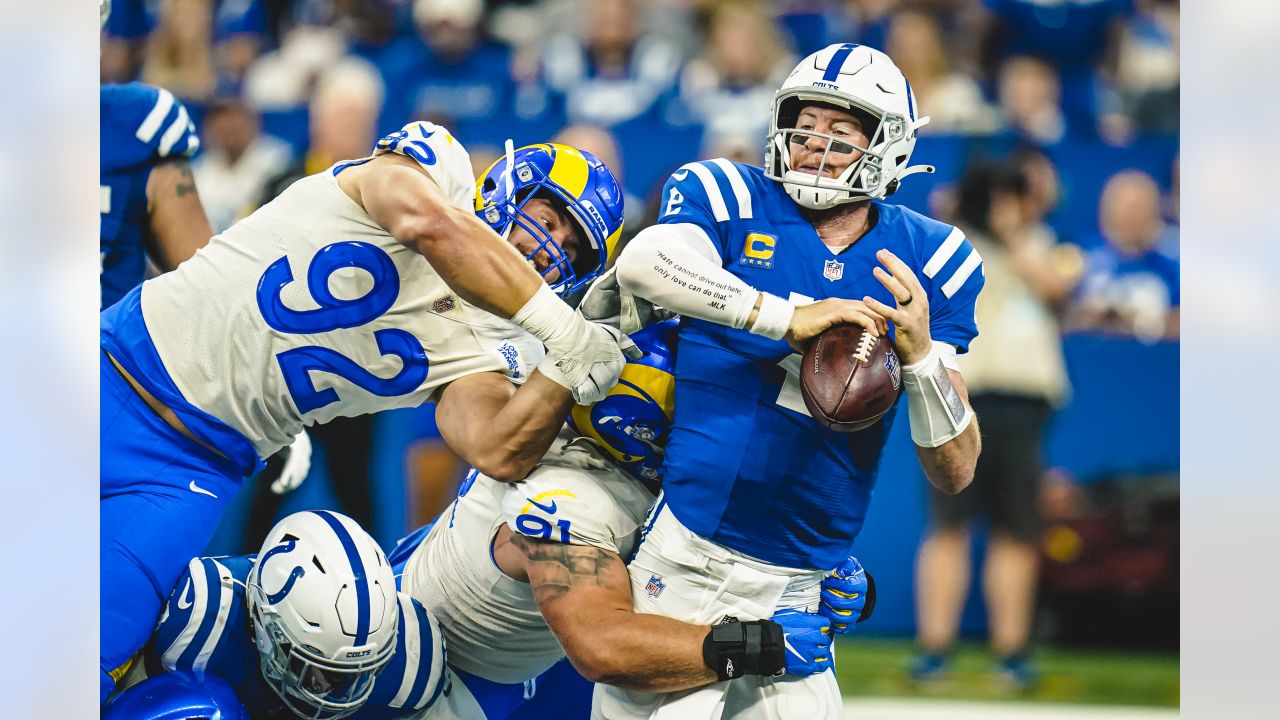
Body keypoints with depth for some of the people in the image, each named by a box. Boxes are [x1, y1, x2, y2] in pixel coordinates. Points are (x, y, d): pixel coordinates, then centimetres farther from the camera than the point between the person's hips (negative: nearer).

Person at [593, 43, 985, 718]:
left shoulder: (925, 263, 9)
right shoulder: (734, 199, 3)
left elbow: (954, 473, 7)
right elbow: (641, 263, -23)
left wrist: (920, 353, -10)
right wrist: (789, 319, -24)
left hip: (791, 588, 2)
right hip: (675, 554, -2)